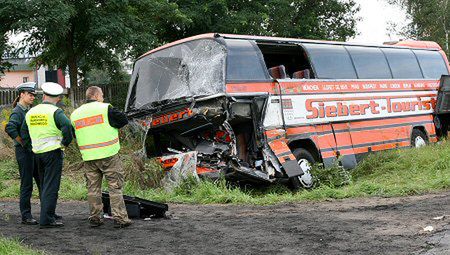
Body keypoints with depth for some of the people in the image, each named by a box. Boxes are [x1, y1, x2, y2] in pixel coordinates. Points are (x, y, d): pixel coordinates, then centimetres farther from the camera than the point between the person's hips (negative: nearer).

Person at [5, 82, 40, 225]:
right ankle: (26, 216, 6)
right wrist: (22, 143, -20)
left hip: (35, 150, 8)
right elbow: (10, 128, -28)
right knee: (27, 184, -3)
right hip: (24, 151, -8)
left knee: (42, 182, 11)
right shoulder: (17, 111, -12)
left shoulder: (29, 110, 14)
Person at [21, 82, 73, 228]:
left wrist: (30, 146, 22)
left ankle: (48, 214, 28)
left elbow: (23, 133, 17)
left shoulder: (31, 112, 10)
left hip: (38, 153, 7)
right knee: (51, 186, -4)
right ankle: (47, 220, -6)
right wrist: (65, 142, -14)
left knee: (44, 185, 18)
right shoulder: (55, 112, -11)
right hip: (53, 152, -7)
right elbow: (67, 126, -27)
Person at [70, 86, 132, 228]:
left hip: (88, 157, 5)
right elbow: (123, 120, 0)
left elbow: (74, 135, 18)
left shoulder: (75, 114, 12)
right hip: (108, 155, -4)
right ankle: (119, 218, 0)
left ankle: (95, 218, 15)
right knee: (115, 187, 1)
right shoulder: (105, 108, -4)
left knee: (93, 188, 12)